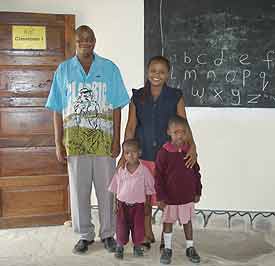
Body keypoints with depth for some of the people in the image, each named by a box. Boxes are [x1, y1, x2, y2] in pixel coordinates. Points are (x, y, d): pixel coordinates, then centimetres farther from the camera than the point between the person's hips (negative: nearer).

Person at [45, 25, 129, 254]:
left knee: (106, 189, 6)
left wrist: (117, 140, -2)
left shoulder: (110, 69, 4)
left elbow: (116, 108, 3)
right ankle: (85, 235, 25)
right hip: (74, 141, 1)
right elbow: (58, 110, 6)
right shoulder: (63, 70, 7)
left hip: (103, 140, -1)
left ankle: (108, 233, 24)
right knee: (79, 190, 8)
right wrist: (58, 144, 2)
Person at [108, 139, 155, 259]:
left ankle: (137, 246, 27)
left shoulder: (144, 170, -9)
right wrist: (116, 204, 4)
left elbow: (148, 190, -2)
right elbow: (116, 189, 5)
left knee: (138, 227, 8)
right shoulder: (121, 171, -4)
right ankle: (119, 247, 24)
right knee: (121, 226, 7)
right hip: (123, 203, 1)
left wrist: (146, 205, -1)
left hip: (138, 204, -1)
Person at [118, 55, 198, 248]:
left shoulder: (175, 97, -2)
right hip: (143, 154, 2)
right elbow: (131, 127, 1)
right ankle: (148, 234, 31)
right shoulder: (137, 97, 2)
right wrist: (125, 154, -5)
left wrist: (192, 146, -22)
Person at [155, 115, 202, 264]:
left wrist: (197, 192, 8)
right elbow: (159, 177, -9)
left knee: (187, 222, 16)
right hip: (169, 197, -2)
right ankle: (167, 249, 28)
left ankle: (190, 248, 31)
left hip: (187, 196, 2)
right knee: (168, 222, 11)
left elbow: (196, 172, 6)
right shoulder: (163, 152, -13)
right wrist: (160, 197, -9)